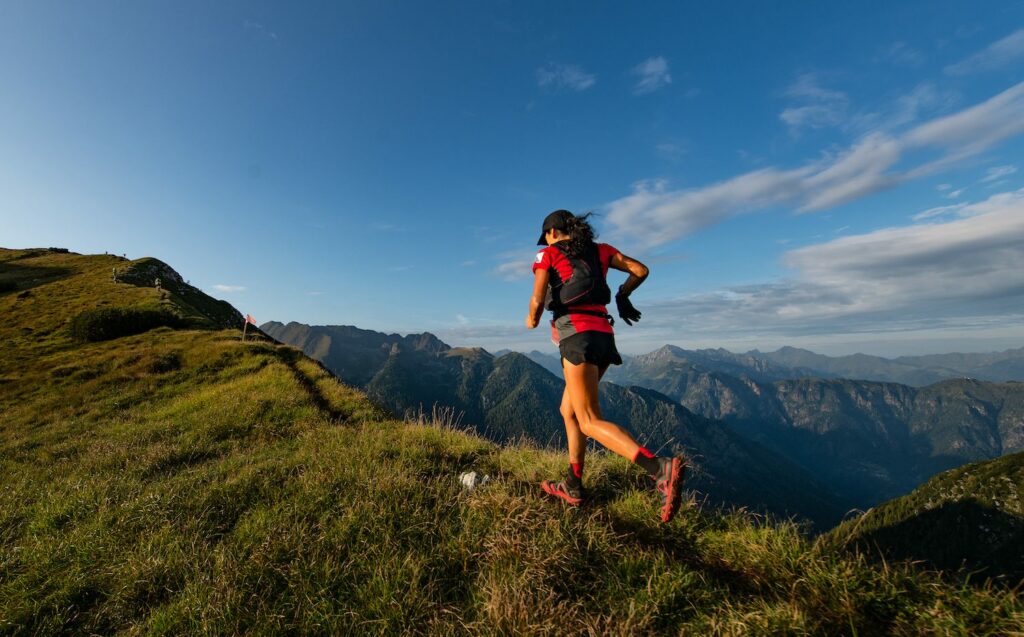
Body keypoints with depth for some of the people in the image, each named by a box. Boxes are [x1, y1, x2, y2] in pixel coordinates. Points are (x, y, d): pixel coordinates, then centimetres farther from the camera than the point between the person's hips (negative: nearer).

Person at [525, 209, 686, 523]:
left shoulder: (547, 254, 6)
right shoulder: (600, 250, 20)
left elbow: (537, 301, -5)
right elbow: (640, 269, 15)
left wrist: (531, 320, 16)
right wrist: (623, 295, 31)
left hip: (577, 336, -7)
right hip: (603, 336, 7)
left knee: (591, 422, -9)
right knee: (569, 410, 18)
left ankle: (660, 468, -26)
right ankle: (573, 485, 23)